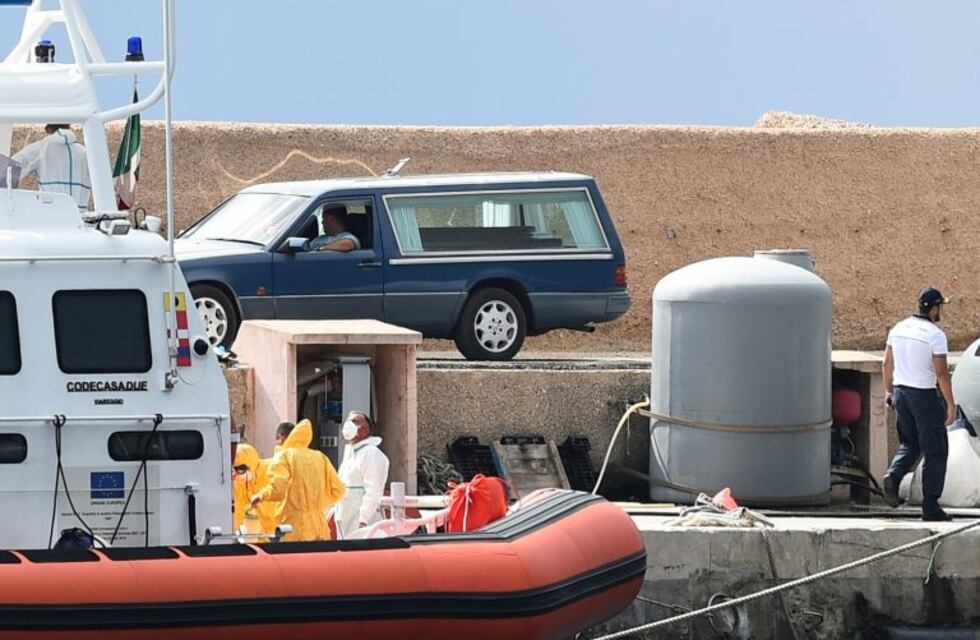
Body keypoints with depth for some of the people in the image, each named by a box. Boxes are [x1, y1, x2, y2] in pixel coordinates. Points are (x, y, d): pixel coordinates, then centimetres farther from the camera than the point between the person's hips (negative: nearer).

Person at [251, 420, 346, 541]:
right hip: (319, 526, 5)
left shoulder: (283, 456, -3)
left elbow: (277, 489, -16)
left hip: (293, 528, -5)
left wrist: (260, 496, 2)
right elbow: (338, 490, 10)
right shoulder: (320, 457, 11)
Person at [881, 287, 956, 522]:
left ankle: (893, 475, -8)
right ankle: (931, 506, 1)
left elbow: (887, 365, 11)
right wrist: (951, 405, -12)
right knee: (935, 452, 3)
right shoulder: (935, 335, -15)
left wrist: (888, 392, 22)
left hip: (901, 393, 6)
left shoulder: (898, 329, 4)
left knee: (909, 444, 21)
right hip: (925, 396, -6)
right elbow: (942, 373, -18)